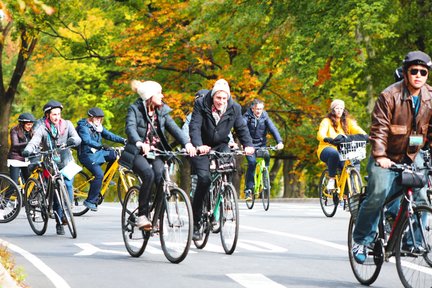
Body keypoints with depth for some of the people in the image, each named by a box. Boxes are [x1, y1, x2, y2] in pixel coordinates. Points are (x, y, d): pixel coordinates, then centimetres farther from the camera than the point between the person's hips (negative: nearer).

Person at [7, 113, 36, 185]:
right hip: (15, 159, -5)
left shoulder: (31, 132, 7)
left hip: (26, 160, 5)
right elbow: (15, 145, -23)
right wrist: (28, 143, -38)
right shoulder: (15, 131, -9)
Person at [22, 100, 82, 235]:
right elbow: (34, 141, -17)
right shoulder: (42, 128, -3)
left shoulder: (67, 124, 2)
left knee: (67, 185, -24)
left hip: (66, 163, 1)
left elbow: (77, 138, -9)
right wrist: (27, 150, -39)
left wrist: (72, 140, -34)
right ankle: (59, 222, 6)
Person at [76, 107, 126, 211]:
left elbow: (109, 135, 5)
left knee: (114, 154, -12)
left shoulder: (97, 127, 12)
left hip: (97, 152, 8)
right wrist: (100, 146, -44)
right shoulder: (83, 127, -13)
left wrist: (123, 140, -10)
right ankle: (90, 201, -18)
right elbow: (87, 140, -30)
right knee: (99, 174, -25)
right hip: (87, 155, -8)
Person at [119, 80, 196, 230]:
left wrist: (187, 143, -23)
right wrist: (139, 143, -44)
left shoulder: (162, 112, 10)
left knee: (161, 178, -24)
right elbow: (130, 128, -22)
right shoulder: (135, 109, -4)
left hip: (156, 153, 4)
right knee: (148, 175, -31)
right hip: (138, 153, -4)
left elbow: (174, 128, -4)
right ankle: (142, 216, -22)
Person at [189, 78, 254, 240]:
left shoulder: (234, 108, -5)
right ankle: (195, 223, -13)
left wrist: (248, 145, -22)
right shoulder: (201, 105, -14)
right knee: (204, 178, -21)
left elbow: (241, 128, -3)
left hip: (221, 146, 3)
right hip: (202, 148, -3)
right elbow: (194, 127, -22)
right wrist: (198, 145, -40)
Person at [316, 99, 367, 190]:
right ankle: (331, 179, -20)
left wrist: (364, 135, -26)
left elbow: (356, 129, -3)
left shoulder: (347, 121, 14)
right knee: (334, 153, -39)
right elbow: (320, 134, -16)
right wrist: (328, 139, -40)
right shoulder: (327, 121, 2)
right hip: (327, 150, -3)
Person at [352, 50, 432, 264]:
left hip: (413, 156, 4)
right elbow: (379, 128, -19)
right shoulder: (389, 96, -16)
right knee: (378, 196, -16)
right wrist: (380, 156, -29)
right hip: (387, 157, -4)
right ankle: (361, 239, 0)